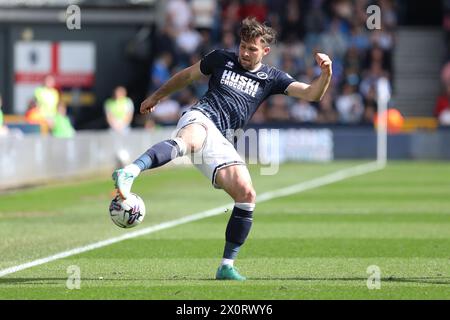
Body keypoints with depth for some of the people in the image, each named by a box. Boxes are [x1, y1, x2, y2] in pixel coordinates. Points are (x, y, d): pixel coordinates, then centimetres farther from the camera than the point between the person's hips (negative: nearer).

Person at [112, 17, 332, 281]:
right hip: (199, 119, -4)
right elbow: (187, 76, 32)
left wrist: (326, 74, -11)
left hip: (221, 141, 4)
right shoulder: (221, 59, 17)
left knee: (247, 195, -12)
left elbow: (311, 94, 9)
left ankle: (227, 266, -2)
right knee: (189, 141, -42)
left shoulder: (271, 78, 18)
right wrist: (157, 96, 39)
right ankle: (130, 173, -71)